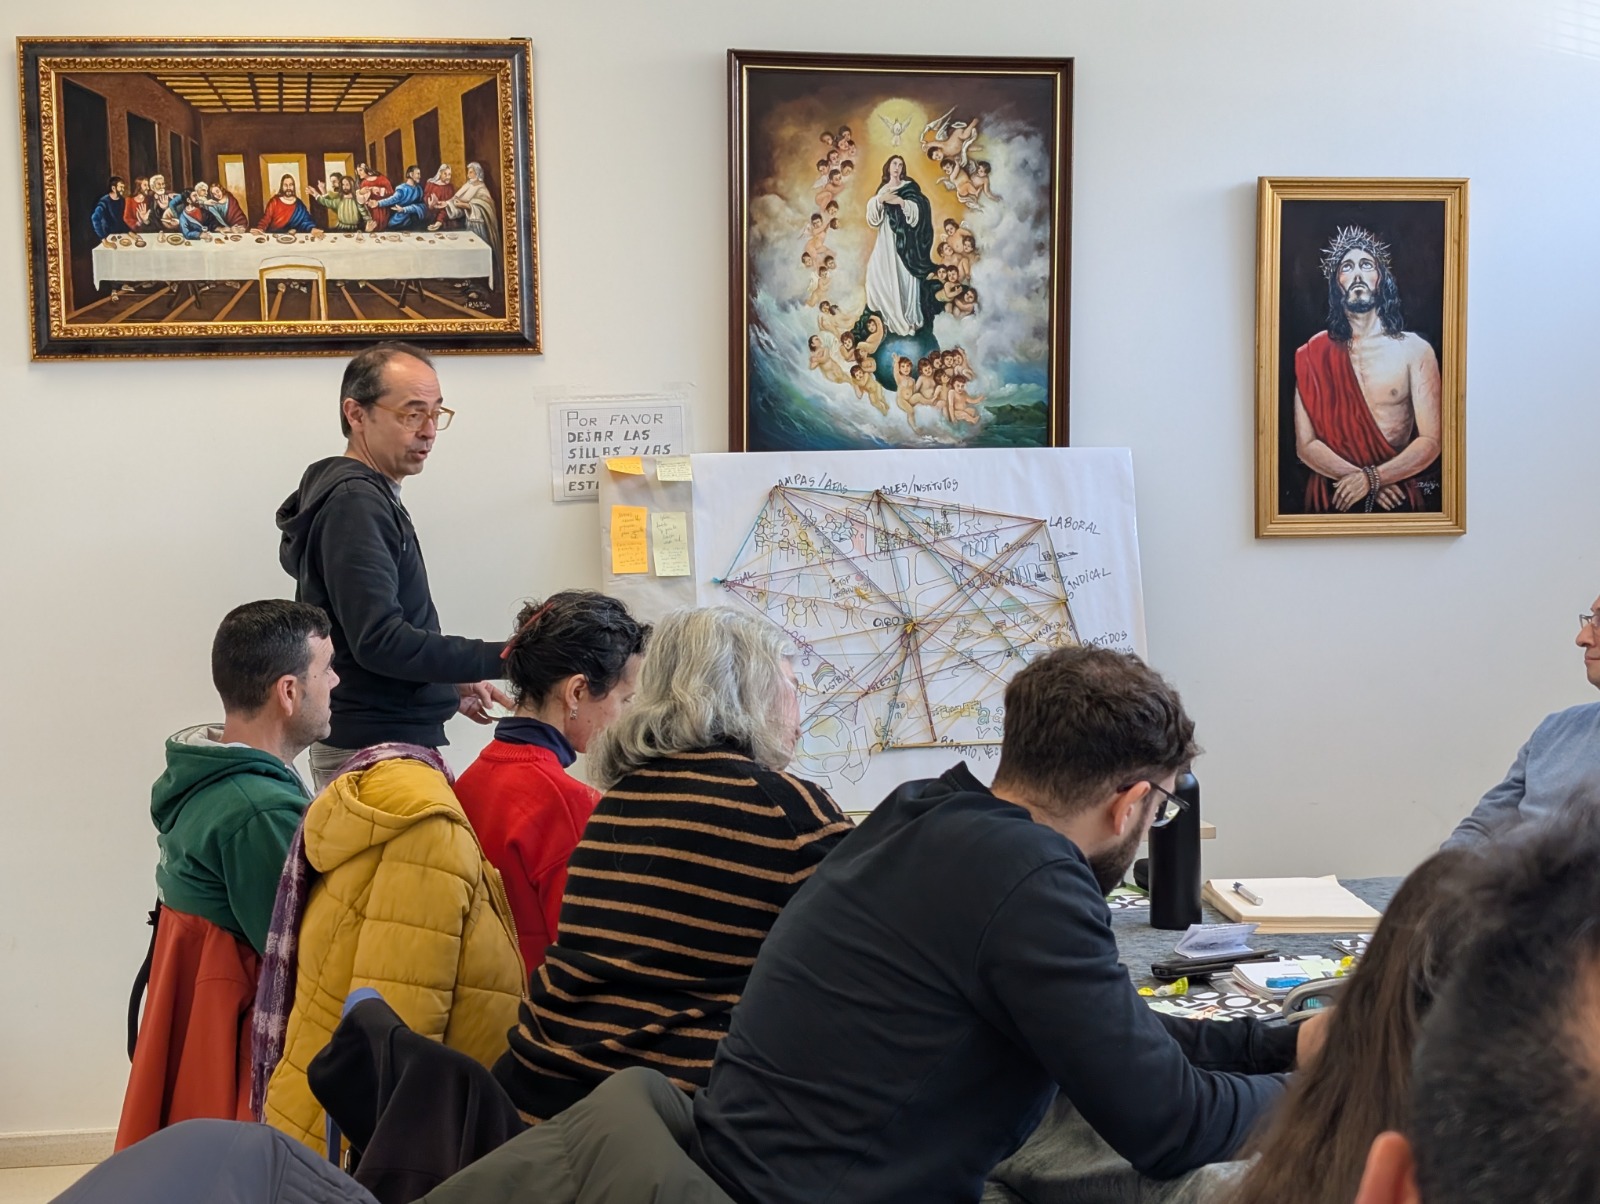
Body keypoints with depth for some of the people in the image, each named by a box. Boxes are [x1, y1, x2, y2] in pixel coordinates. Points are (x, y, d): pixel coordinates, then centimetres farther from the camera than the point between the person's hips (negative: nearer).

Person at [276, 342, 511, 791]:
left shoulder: (369, 496, 17)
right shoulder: (354, 502, -14)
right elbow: (379, 640, -22)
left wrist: (450, 684, 18)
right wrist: (500, 659, -22)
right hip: (378, 749, -10)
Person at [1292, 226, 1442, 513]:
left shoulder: (1414, 349, 2)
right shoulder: (1314, 355, 4)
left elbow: (1430, 442, -3)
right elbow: (1305, 445, -1)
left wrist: (1372, 478, -14)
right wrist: (1361, 479, -13)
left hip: (1396, 496, 0)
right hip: (1332, 498, 0)